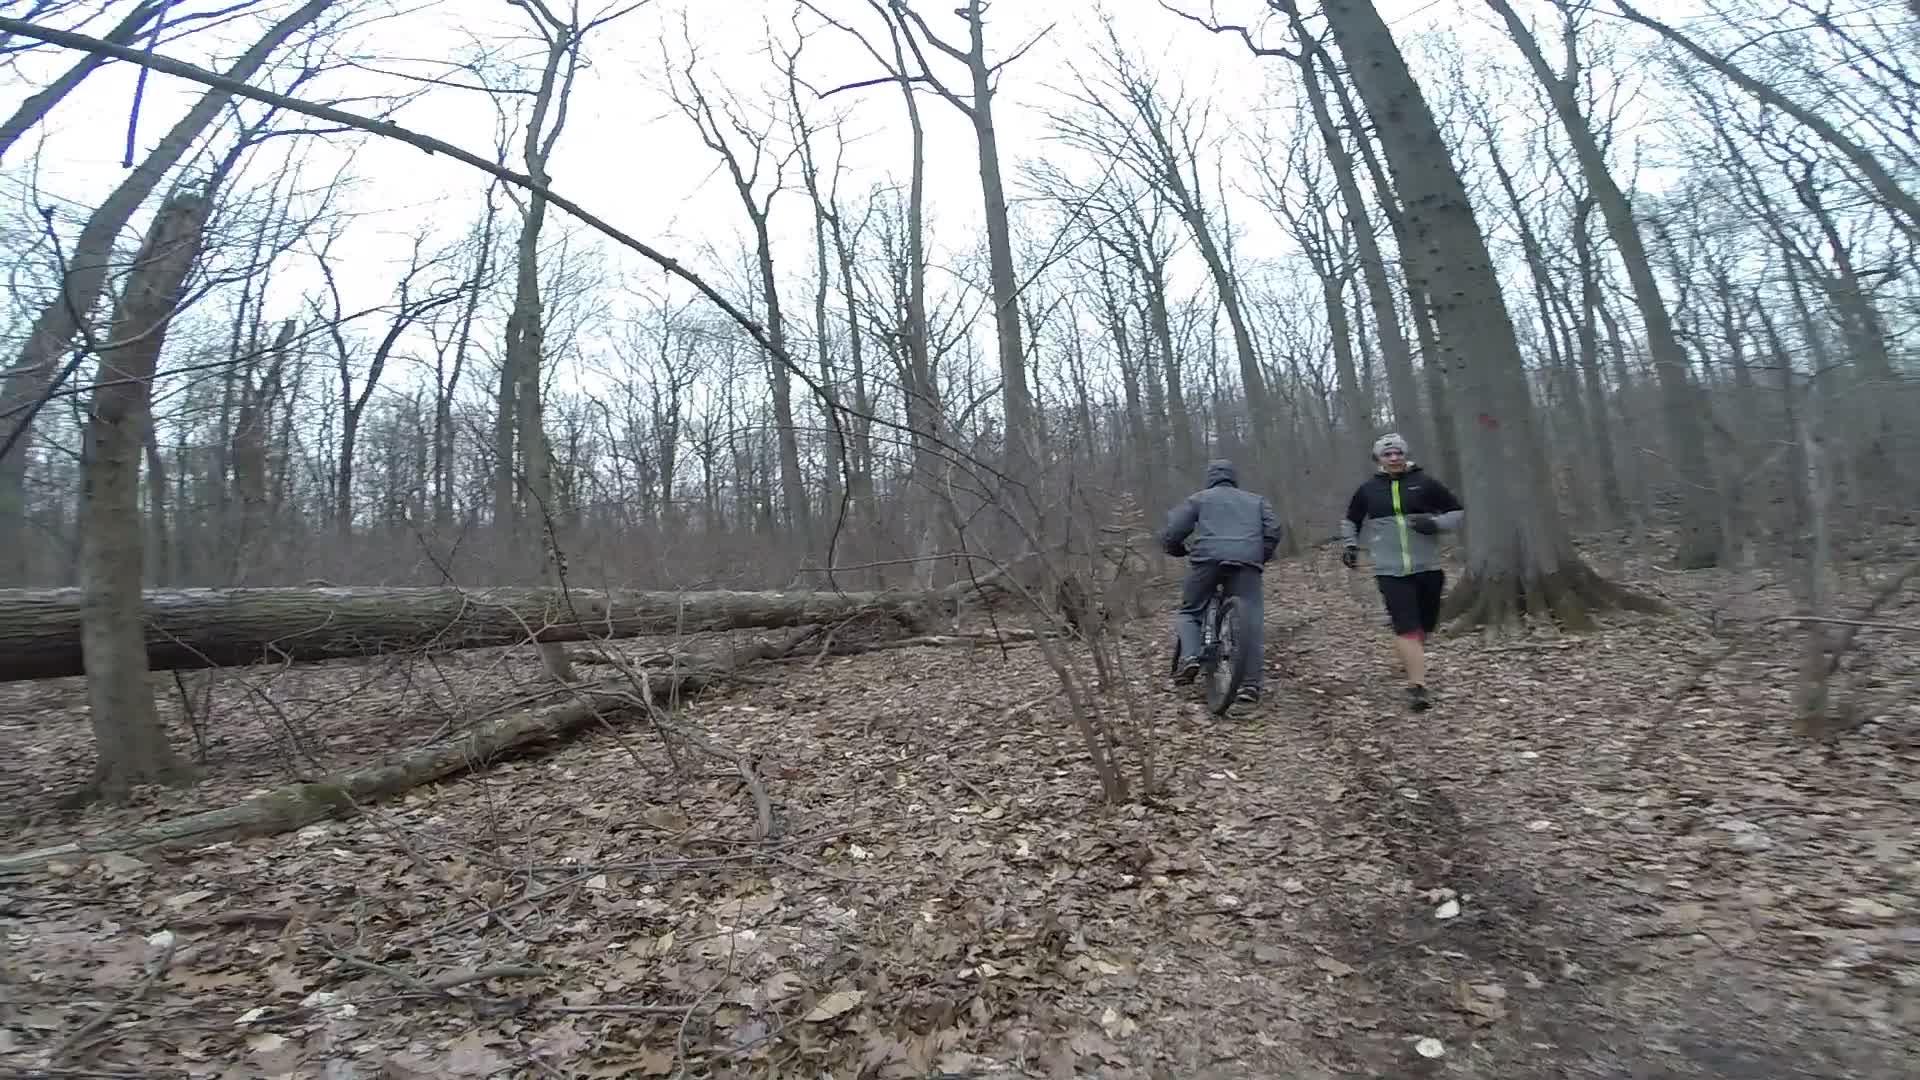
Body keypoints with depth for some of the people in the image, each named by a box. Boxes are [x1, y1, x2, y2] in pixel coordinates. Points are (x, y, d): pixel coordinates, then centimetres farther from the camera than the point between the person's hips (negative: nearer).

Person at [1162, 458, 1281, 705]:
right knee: (1250, 619, 5)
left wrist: (1180, 551, 32)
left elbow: (1171, 534, 13)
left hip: (1208, 557, -1)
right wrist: (1261, 557, 25)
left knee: (1189, 612, 15)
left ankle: (1190, 657, -7)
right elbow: (1273, 530, 13)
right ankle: (1251, 682, -2)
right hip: (1246, 560, 1)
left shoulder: (1199, 498, 24)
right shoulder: (1256, 499, 31)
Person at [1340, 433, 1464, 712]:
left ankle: (1412, 662, 42)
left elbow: (1457, 511, 8)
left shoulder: (1425, 483, 1)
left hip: (1427, 568, 1)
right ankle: (1417, 686, -13)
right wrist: (1350, 545, 8)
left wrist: (1436, 523, -11)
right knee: (1407, 627, -12)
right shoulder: (1368, 489, 5)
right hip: (1390, 571, -1)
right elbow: (1351, 521, 22)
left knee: (1425, 625, 13)